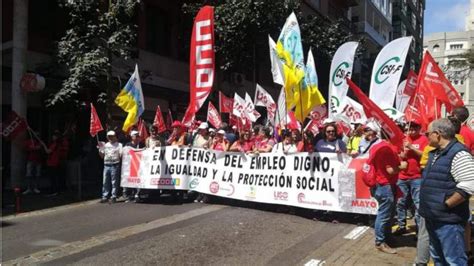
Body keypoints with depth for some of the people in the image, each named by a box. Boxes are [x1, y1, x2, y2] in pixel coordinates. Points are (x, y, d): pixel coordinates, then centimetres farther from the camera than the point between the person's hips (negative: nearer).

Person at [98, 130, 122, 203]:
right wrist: (100, 149, 4)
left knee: (114, 182, -2)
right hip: (106, 165, 4)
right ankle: (105, 197, 13)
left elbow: (121, 156, 0)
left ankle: (113, 197, 3)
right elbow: (102, 156, 18)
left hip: (115, 165, -4)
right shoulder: (105, 145, 16)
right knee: (105, 182, 6)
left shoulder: (119, 145, 4)